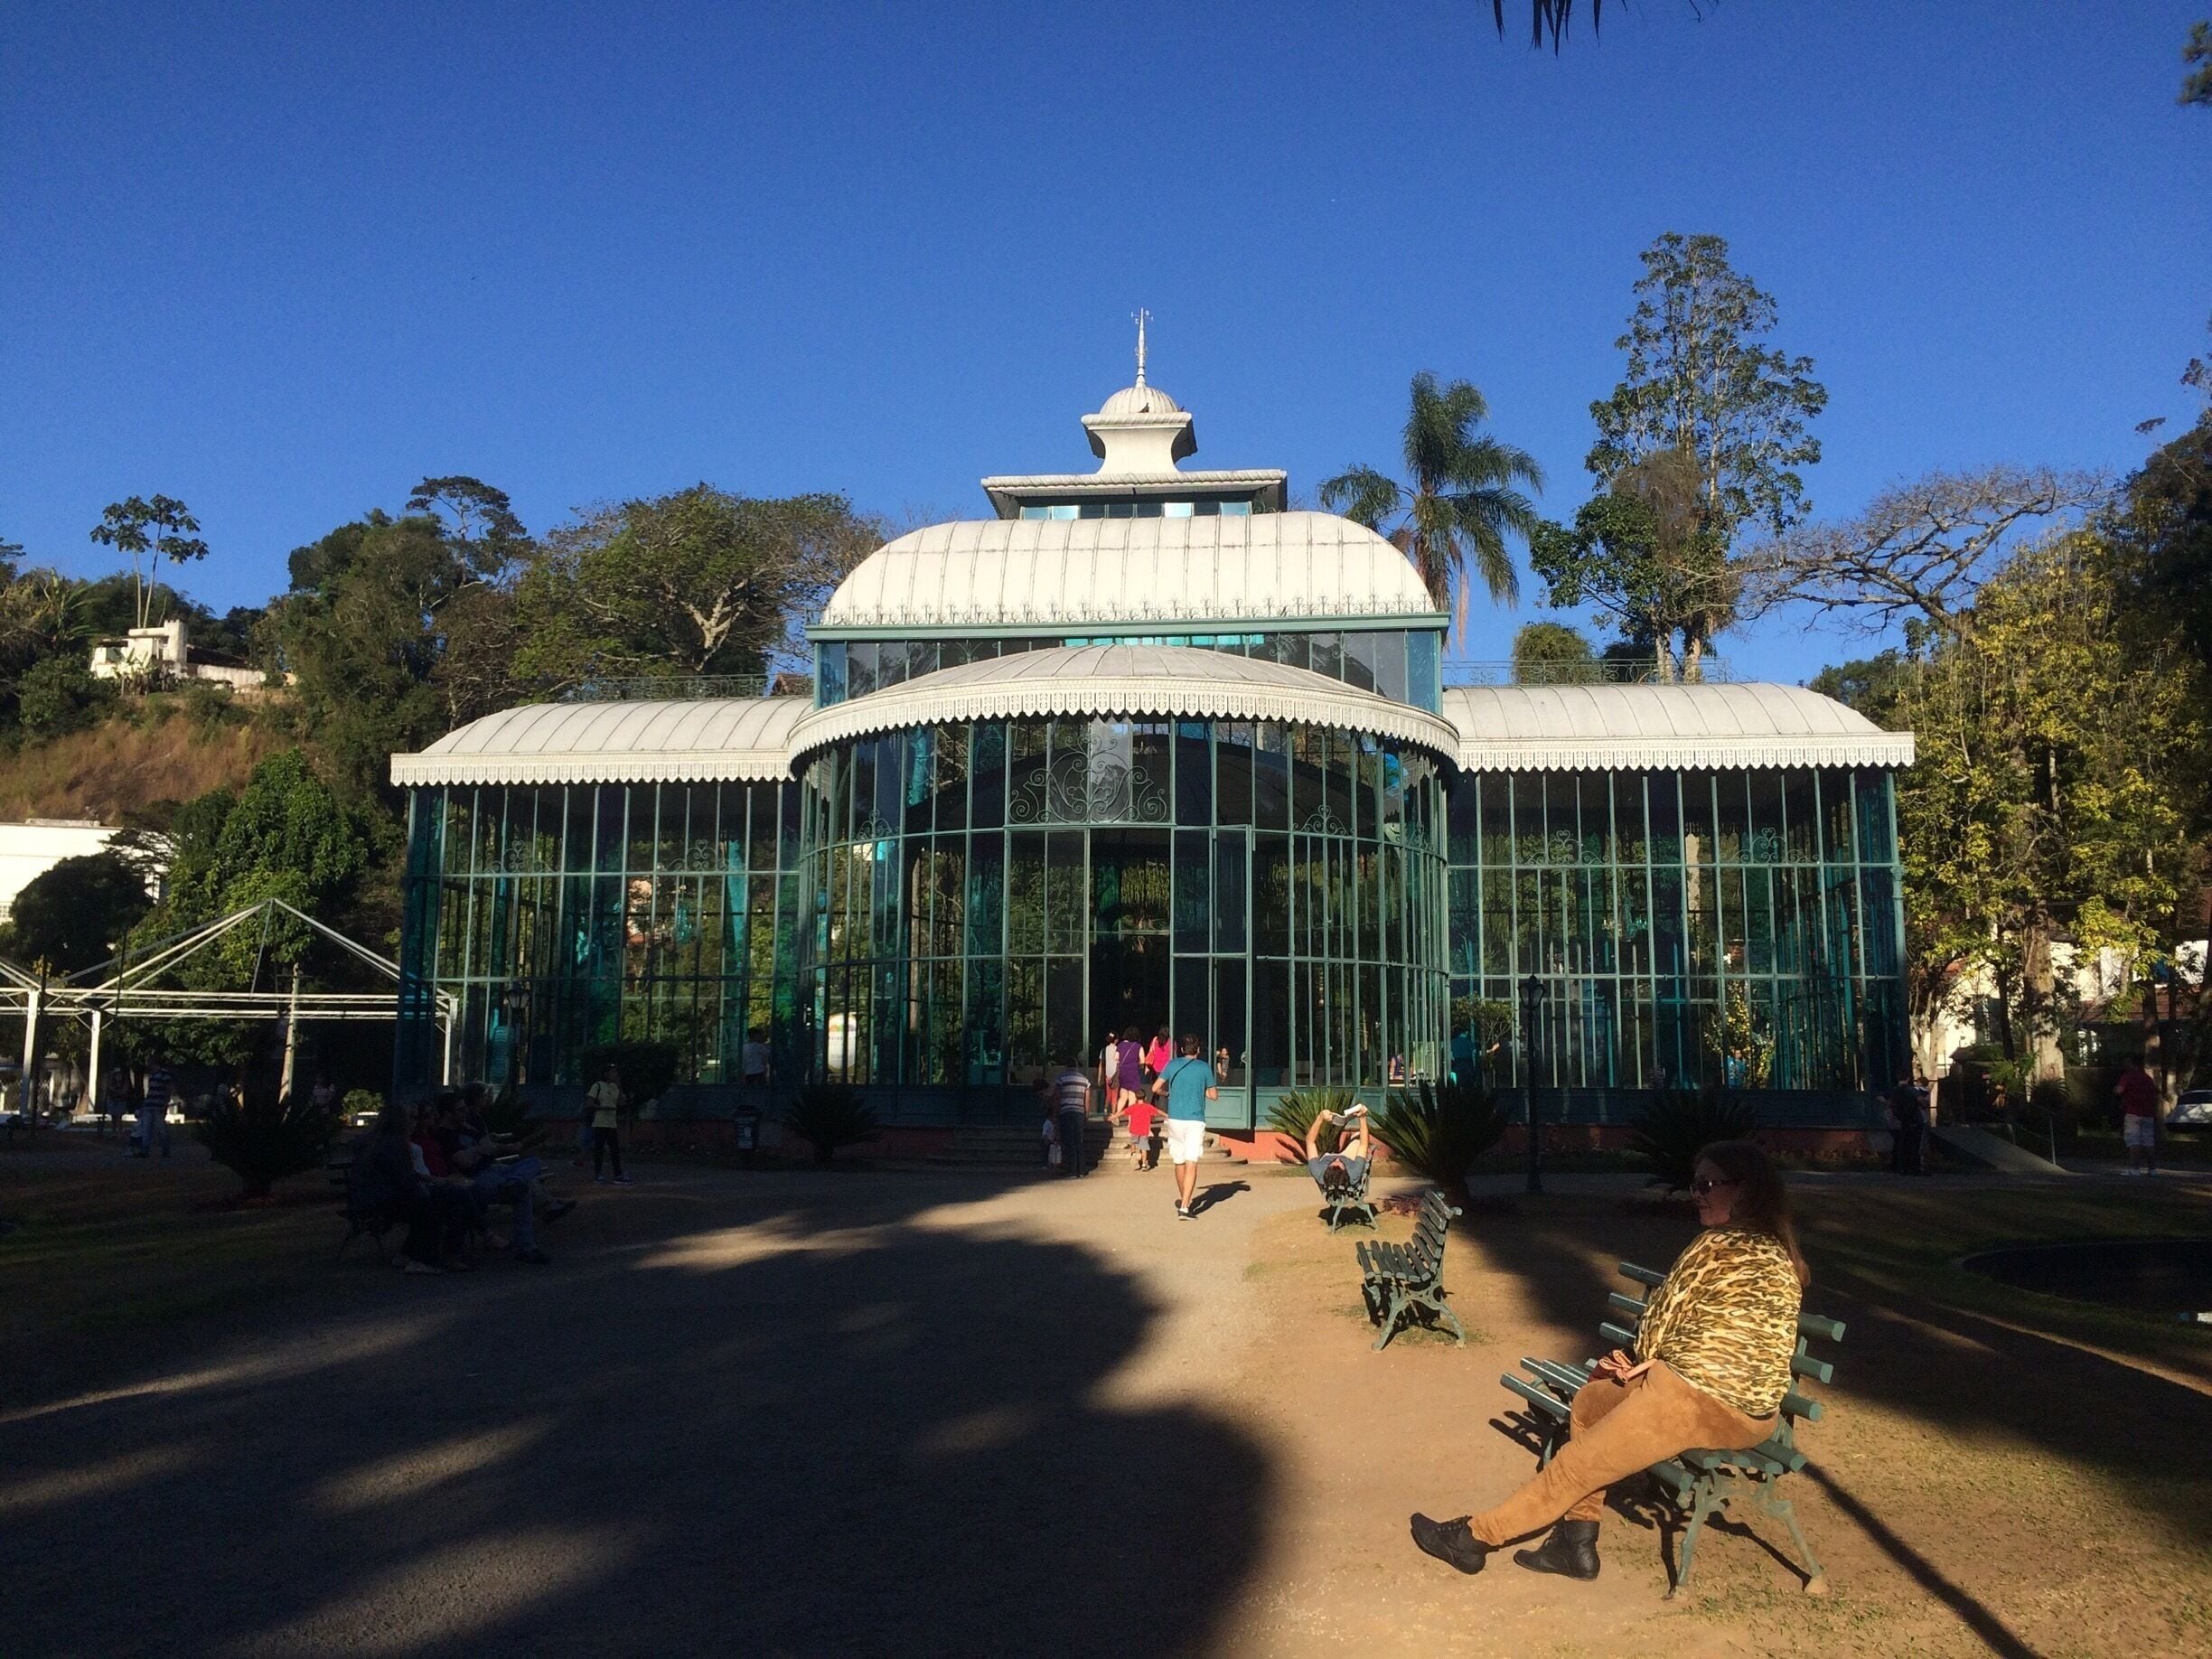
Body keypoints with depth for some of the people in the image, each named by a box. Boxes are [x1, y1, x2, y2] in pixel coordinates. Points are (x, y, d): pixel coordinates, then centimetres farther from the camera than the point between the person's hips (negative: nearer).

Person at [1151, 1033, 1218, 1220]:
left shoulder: (1173, 1065, 4)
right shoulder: (1204, 1067, 0)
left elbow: (1156, 1088, 3)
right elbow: (1214, 1095, 7)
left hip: (1175, 1119, 3)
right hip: (1195, 1120, -3)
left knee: (1179, 1162, 18)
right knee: (1191, 1164, -8)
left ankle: (1183, 1200, 36)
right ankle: (1184, 1207, -19)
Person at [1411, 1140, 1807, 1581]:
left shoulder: (1715, 1247, -18)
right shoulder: (1776, 1249, 11)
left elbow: (1660, 1319, -9)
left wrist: (1642, 1359, 12)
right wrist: (1646, 1364, 2)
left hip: (1698, 1400, -10)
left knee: (1575, 1466, 1)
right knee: (1589, 1400, 21)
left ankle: (1475, 1535, 13)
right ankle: (1576, 1541, 20)